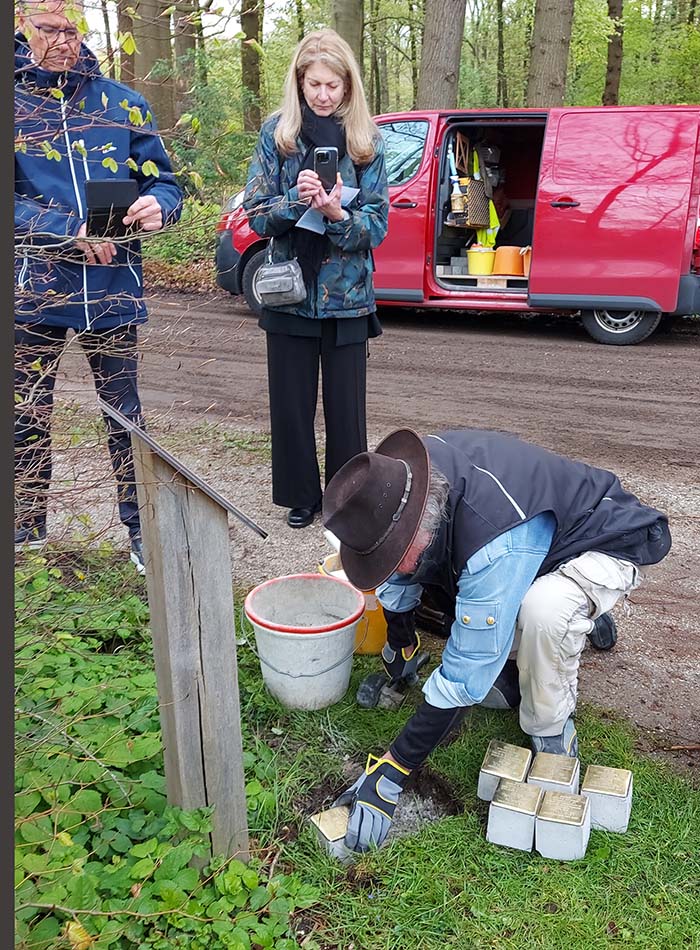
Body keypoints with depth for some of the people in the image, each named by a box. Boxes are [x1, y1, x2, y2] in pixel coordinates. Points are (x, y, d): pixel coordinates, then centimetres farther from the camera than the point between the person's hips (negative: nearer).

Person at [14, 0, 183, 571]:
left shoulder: (120, 103, 9)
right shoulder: (15, 100, 3)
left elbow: (164, 182, 10)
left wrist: (158, 206, -13)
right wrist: (70, 231, -17)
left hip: (112, 286, 1)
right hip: (35, 285, -1)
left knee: (125, 414, 8)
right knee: (28, 418, 5)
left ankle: (141, 533, 21)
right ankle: (27, 539, 21)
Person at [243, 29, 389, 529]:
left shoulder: (367, 140, 1)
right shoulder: (276, 133, 2)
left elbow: (377, 225, -3)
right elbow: (258, 216, -1)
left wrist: (337, 213, -22)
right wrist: (296, 199, -20)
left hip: (347, 295, 0)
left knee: (346, 404, 4)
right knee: (291, 403, 6)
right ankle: (300, 496, 24)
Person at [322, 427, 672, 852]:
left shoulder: (497, 544, -44)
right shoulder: (398, 474, -22)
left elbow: (464, 677, -38)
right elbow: (399, 577, -2)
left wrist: (390, 774, -31)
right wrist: (396, 661, 12)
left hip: (606, 546, -7)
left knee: (542, 610, -39)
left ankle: (552, 736, -11)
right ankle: (580, 619, 22)